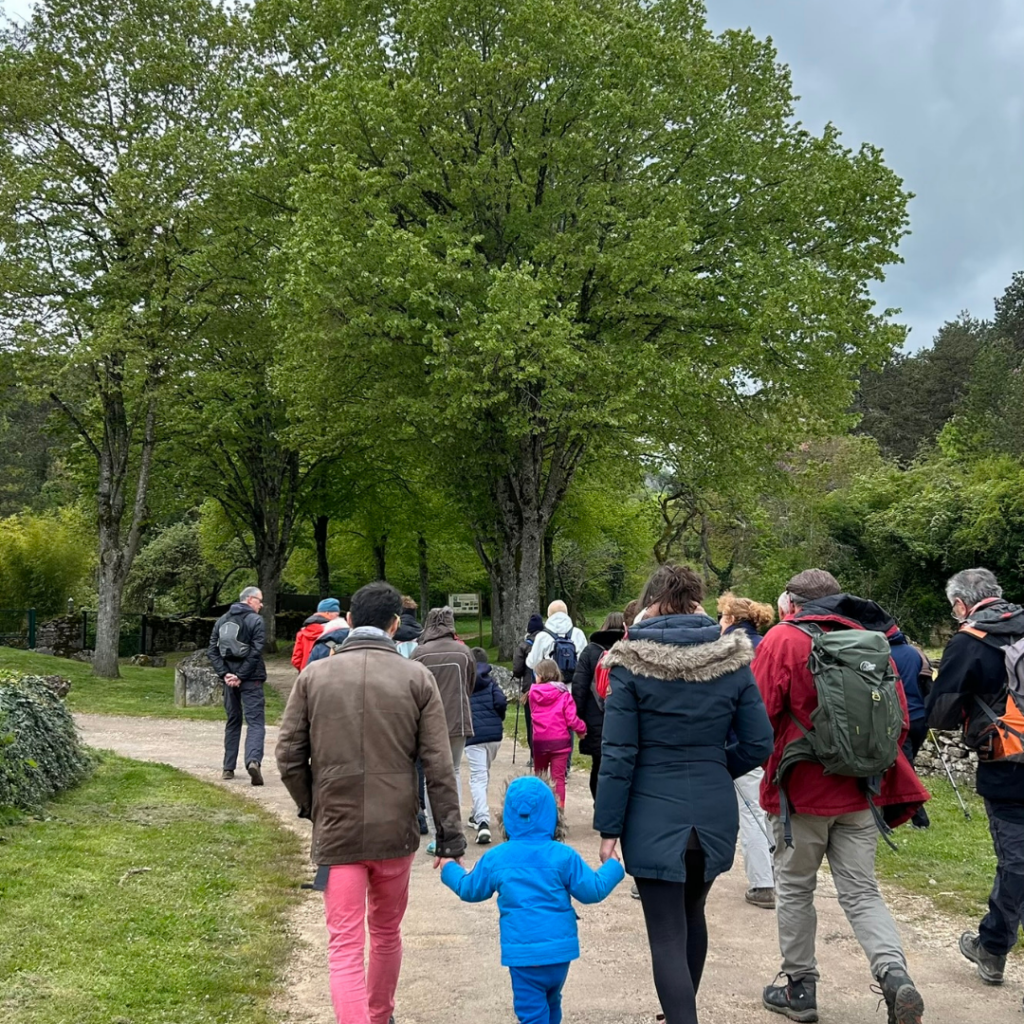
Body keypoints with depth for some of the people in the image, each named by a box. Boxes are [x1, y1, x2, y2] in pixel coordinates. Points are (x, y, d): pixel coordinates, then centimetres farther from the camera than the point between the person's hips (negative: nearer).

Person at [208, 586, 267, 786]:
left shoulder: (222, 620, 10)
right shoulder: (256, 621, -7)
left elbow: (212, 651, 4)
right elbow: (255, 652, -16)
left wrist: (225, 674, -2)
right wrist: (241, 676, -12)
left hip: (229, 680, 5)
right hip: (250, 680, -5)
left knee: (233, 722, 16)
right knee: (255, 722, -6)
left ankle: (228, 768, 16)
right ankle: (253, 760, -28)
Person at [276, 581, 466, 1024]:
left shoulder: (313, 675, -2)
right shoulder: (416, 677, -4)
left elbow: (288, 756, 0)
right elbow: (438, 766, -6)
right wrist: (450, 833, 0)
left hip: (336, 832, -1)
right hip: (395, 831, 1)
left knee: (345, 945, 1)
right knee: (387, 932, 21)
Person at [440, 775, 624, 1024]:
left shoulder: (495, 858, -2)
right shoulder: (563, 856, -7)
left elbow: (469, 890, 12)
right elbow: (593, 890, -3)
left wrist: (449, 869, 32)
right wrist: (612, 866, 14)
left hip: (523, 953, -2)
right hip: (560, 950, 2)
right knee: (551, 1003, 26)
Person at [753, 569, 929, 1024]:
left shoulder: (783, 639, -8)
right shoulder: (871, 640, 5)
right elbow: (899, 716, 8)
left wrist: (770, 766, 6)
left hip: (802, 788, -4)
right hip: (861, 792, 4)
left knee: (795, 888, 12)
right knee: (861, 892, 10)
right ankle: (895, 975, -10)